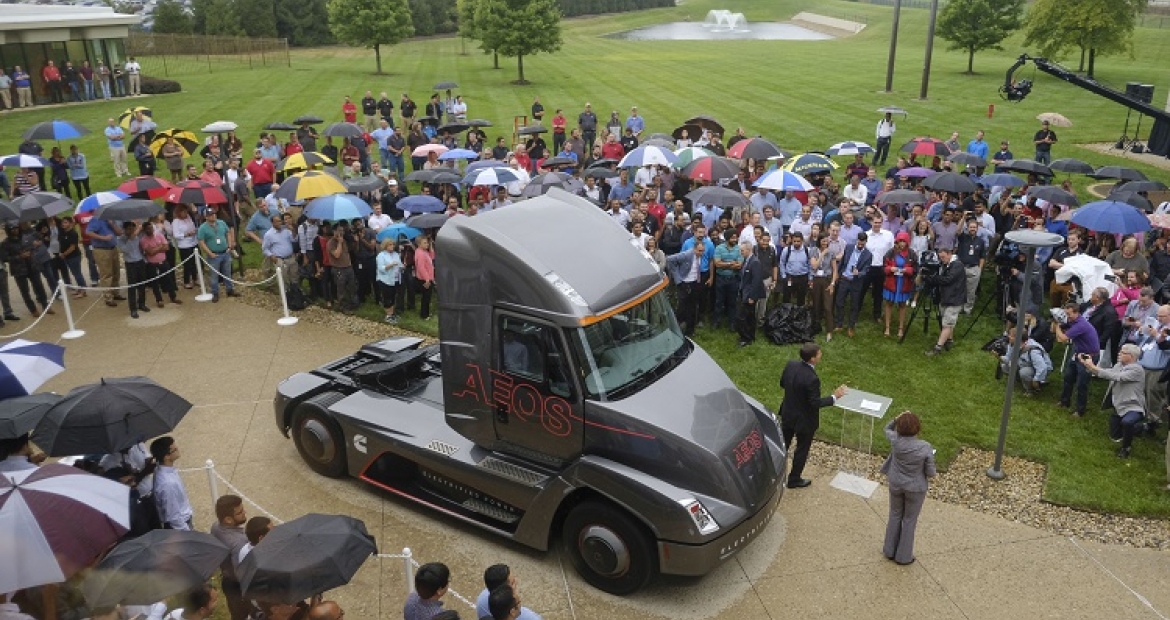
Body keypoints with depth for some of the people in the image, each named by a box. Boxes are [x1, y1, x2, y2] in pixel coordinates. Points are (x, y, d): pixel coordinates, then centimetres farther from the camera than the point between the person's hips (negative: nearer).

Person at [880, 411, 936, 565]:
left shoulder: (895, 440, -21)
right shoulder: (925, 448, -27)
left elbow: (887, 429, 4)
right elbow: (931, 473, -16)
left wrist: (896, 419, -11)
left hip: (896, 484, 2)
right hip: (915, 488, -2)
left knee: (895, 515, 23)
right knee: (910, 520, 16)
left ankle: (890, 551, 35)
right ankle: (903, 556, 29)